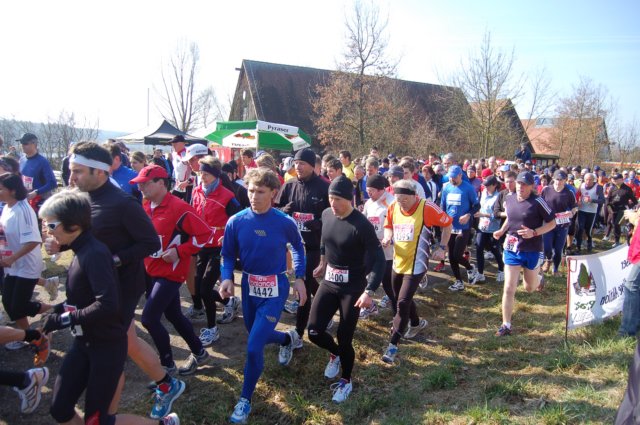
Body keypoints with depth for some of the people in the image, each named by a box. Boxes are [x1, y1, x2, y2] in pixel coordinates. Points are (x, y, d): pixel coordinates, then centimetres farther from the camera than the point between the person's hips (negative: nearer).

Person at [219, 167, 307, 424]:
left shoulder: (285, 222, -15)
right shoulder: (236, 222, -11)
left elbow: (297, 247, 6)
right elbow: (228, 255, 0)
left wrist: (299, 278, 1)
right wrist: (227, 278, -19)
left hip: (275, 290, -4)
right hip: (249, 287, 4)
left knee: (254, 347, -10)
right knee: (258, 337, 23)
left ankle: (245, 400, 14)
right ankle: (289, 338, 57)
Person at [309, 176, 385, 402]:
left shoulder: (361, 225, -21)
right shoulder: (326, 215, -2)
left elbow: (378, 260, -21)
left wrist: (369, 291, -29)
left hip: (353, 288, -5)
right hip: (329, 283, 5)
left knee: (344, 339, 1)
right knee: (314, 331, 0)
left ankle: (346, 381, 28)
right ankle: (335, 354, 34)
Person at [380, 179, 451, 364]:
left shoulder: (427, 208, -18)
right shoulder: (393, 208, -3)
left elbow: (447, 223, -5)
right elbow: (388, 226, 13)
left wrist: (442, 248, -7)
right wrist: (388, 237, -9)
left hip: (415, 264, -6)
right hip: (398, 262, 6)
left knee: (403, 302, -9)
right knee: (400, 299, 19)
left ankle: (393, 345, 1)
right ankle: (416, 323, 48)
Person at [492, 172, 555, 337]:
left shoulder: (537, 202, -14)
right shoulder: (509, 199, 1)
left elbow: (552, 223, -8)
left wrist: (534, 233, -22)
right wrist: (502, 231, 1)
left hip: (532, 250, -3)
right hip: (512, 249, 3)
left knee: (529, 288, 16)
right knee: (509, 289, -2)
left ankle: (538, 278, 54)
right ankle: (506, 325, 7)